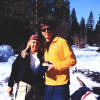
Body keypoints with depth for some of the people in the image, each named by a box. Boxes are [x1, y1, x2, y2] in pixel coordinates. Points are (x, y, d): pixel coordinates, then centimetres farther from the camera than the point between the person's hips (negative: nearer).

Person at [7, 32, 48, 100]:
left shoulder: (42, 56, 6)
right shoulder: (23, 55, 2)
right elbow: (14, 70, 1)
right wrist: (10, 85, 0)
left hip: (38, 88, 3)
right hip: (24, 86, -2)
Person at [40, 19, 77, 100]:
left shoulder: (61, 42, -6)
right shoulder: (44, 45, 14)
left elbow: (72, 60, -10)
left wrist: (55, 66, -15)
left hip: (61, 84, -6)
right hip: (47, 84, 6)